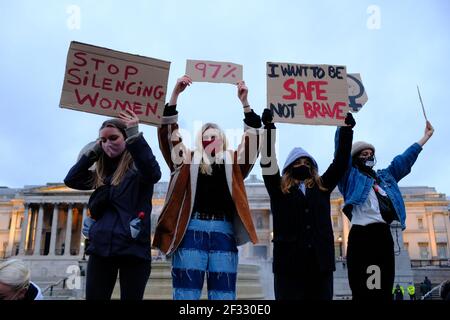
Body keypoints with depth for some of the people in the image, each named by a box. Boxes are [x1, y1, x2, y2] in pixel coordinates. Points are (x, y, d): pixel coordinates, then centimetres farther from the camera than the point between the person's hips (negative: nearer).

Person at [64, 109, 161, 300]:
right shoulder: (102, 173, 17)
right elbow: (71, 180, 11)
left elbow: (153, 174, -24)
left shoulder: (138, 168, -2)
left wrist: (135, 135, -26)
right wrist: (93, 152, 7)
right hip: (100, 248, 5)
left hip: (133, 248, -5)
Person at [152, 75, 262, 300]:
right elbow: (168, 132, 7)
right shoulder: (187, 161, 15)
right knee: (186, 293, -3)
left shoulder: (233, 164, 17)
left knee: (223, 294, 2)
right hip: (192, 230, -1)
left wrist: (244, 102, -3)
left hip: (223, 232, 1)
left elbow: (253, 138, 8)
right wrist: (175, 94, -3)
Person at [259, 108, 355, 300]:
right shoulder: (279, 189, 7)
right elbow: (268, 161, -4)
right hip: (289, 261, -3)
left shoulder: (322, 187, 16)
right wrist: (268, 126, -11)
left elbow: (340, 162, 12)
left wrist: (346, 130, 6)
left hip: (321, 261, 3)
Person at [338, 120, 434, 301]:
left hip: (384, 235, 6)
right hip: (361, 235, -6)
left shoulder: (384, 176, 28)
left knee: (385, 290, 3)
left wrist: (426, 136, 42)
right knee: (363, 291, -10)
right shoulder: (351, 176, 11)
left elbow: (403, 160, 35)